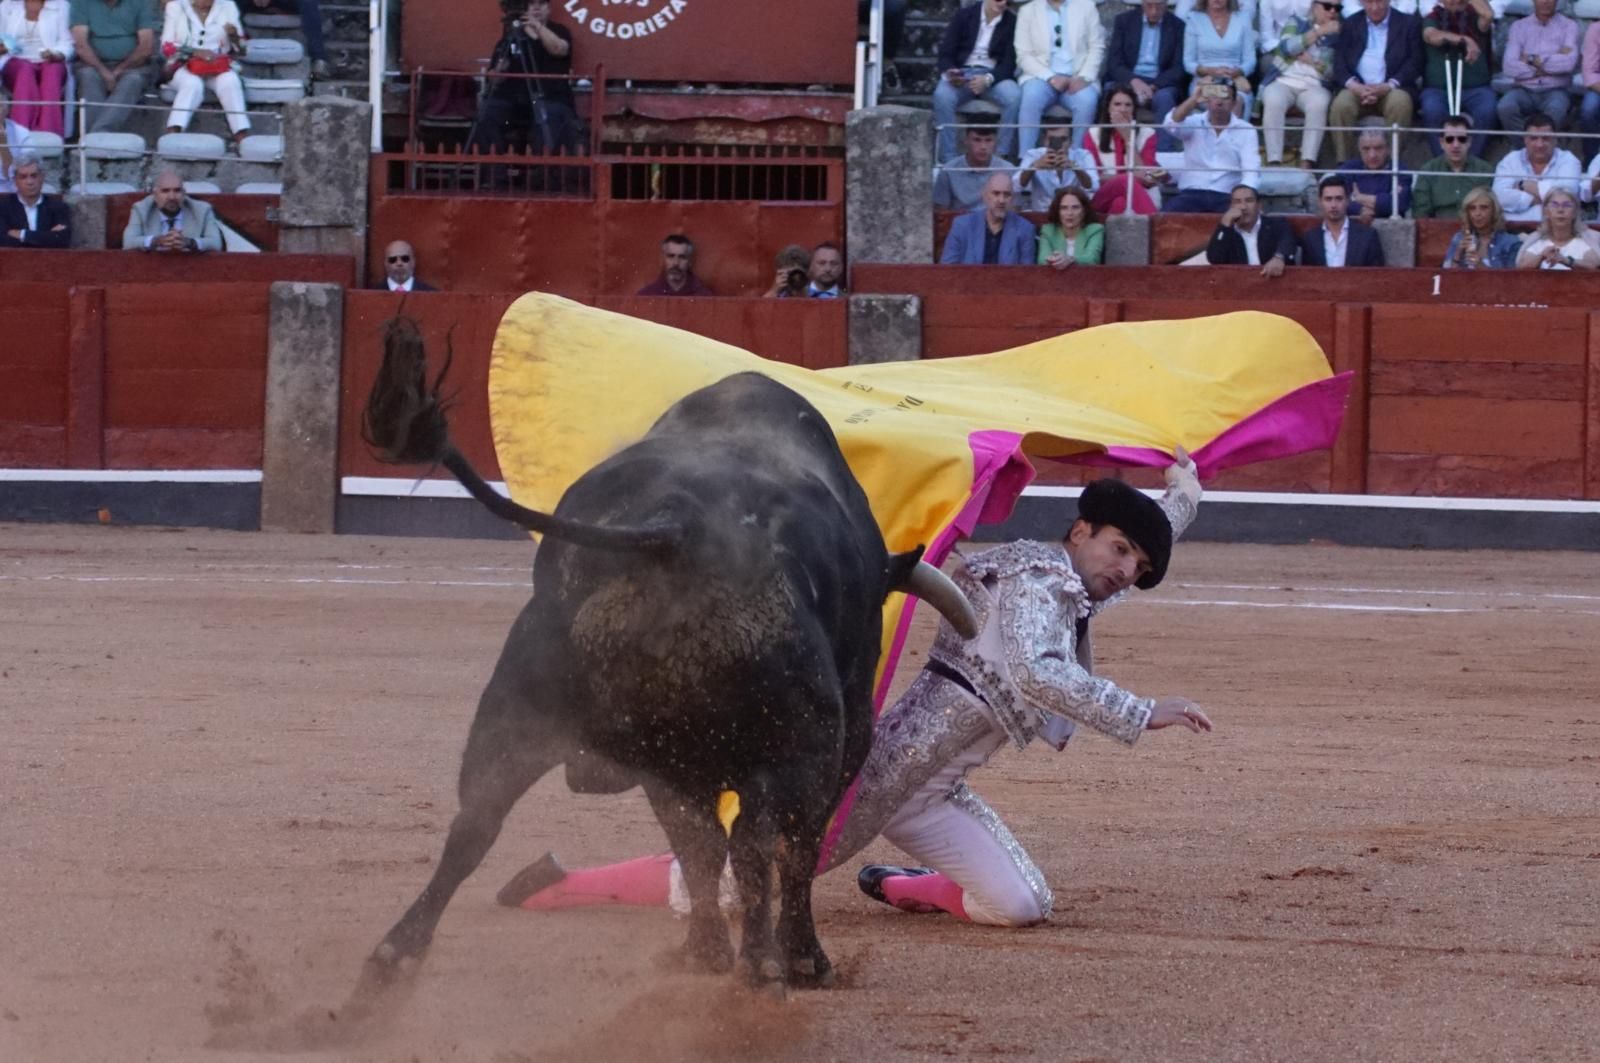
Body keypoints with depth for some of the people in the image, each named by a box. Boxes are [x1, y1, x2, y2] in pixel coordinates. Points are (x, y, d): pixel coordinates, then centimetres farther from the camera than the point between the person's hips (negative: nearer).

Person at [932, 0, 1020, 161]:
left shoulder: (1012, 23, 2)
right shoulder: (964, 15, 4)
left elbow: (1009, 63, -4)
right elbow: (945, 53, 2)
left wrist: (988, 79, -24)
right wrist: (950, 72, -22)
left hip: (993, 76, 0)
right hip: (961, 74, 0)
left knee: (1014, 96, -33)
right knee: (942, 96, -33)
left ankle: (1004, 157, -26)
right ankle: (948, 159, -31)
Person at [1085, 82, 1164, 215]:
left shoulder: (1146, 134, 8)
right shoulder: (1093, 134, 9)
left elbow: (1145, 177, -5)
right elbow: (1092, 176, -2)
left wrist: (1128, 138, -6)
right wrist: (1131, 177, -16)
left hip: (1137, 199, 0)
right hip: (1103, 198, 0)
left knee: (1120, 203, -39)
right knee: (1126, 181, -37)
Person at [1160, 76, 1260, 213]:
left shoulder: (1246, 131, 6)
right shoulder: (1194, 123, 7)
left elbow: (1251, 171, -4)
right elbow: (1171, 124, -15)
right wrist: (1194, 99, -30)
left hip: (1226, 197, 0)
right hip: (1191, 194, 0)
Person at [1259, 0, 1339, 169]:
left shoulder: (1338, 35, 14)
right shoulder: (1297, 23, 15)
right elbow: (1287, 46, -5)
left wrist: (1314, 61, -9)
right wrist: (1320, 31, -5)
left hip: (1314, 87, 0)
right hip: (1283, 82, 0)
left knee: (1318, 103, -35)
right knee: (1274, 101, -35)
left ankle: (1307, 164, -40)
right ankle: (1274, 162, -38)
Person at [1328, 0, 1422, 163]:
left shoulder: (1408, 23, 9)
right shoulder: (1350, 25, 16)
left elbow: (1415, 63, 0)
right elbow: (1339, 62, 7)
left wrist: (1389, 85, -16)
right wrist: (1353, 85, -15)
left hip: (1391, 89, -1)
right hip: (1357, 88, 1)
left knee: (1400, 103, -35)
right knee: (1341, 105, -30)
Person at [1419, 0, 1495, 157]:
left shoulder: (1475, 18, 11)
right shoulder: (1432, 19, 10)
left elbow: (1488, 15, -13)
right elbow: (1433, 37, -13)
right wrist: (1465, 40, -28)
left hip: (1475, 87, 0)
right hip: (1438, 88, 0)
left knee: (1487, 110, -32)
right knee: (1432, 110, -33)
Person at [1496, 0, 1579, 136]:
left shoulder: (1568, 26, 5)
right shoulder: (1519, 26, 9)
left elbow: (1569, 63, -11)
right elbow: (1509, 67, -4)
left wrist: (1533, 60, -4)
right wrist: (1552, 63, -6)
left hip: (1554, 90, -2)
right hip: (1524, 89, 2)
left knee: (1556, 109, -37)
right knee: (1505, 107, -32)